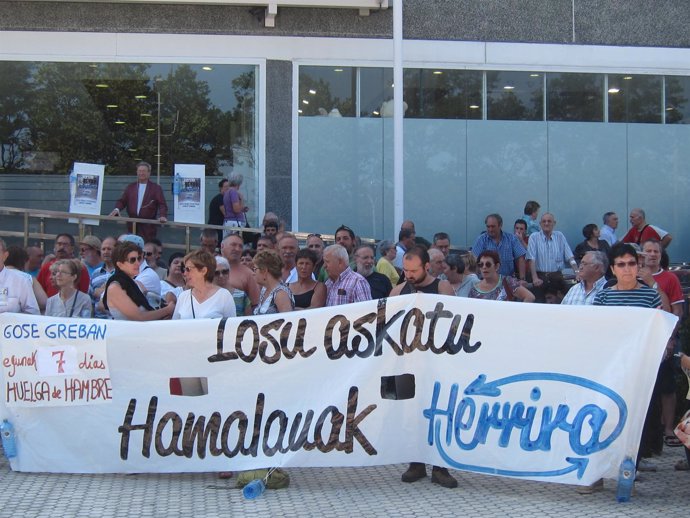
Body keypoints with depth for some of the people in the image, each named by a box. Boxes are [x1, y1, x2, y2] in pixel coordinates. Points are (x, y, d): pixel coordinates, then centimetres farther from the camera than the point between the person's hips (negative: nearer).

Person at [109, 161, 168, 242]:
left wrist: (163, 216, -21)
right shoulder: (130, 187, 15)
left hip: (148, 226, -3)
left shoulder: (156, 188, 5)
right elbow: (122, 201, 13)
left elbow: (162, 204, -2)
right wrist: (117, 209, -9)